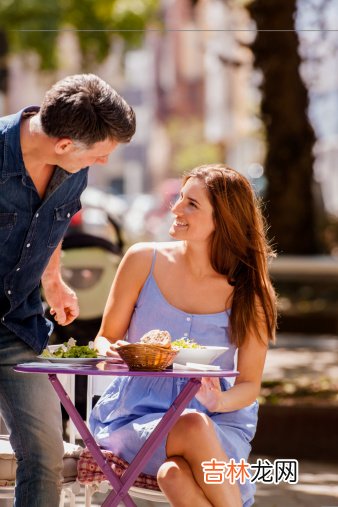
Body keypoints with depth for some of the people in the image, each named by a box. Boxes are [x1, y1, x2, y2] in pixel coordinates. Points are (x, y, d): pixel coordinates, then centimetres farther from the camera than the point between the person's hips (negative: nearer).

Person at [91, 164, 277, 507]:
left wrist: (220, 401, -20)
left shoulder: (249, 293, -3)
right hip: (137, 412, 0)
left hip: (216, 420, 0)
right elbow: (106, 338, 8)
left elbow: (249, 384, 3)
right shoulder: (144, 260, -1)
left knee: (175, 474, -35)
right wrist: (109, 351, -16)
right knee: (194, 428, -36)